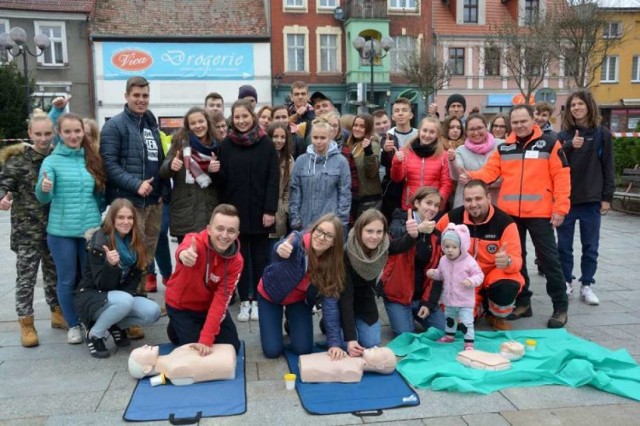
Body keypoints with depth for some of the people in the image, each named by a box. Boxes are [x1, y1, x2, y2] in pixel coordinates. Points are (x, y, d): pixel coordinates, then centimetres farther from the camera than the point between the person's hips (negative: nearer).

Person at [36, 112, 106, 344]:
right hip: (61, 232, -2)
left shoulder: (93, 159, 6)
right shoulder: (52, 161, -4)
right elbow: (44, 198, -12)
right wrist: (44, 188, -33)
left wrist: (98, 216, 5)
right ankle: (73, 325, 25)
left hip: (91, 229, 3)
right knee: (67, 280, 8)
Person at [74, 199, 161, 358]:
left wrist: (127, 293, -15)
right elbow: (102, 284, -21)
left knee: (153, 312, -19)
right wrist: (110, 264, -40)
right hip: (91, 295, -5)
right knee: (124, 301, -37)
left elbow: (135, 277, 4)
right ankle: (94, 335, -12)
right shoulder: (99, 242, -19)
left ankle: (116, 325, 7)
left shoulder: (135, 242, -1)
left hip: (122, 295, 6)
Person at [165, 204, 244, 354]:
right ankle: (175, 329, 21)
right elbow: (184, 249, -56)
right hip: (180, 306, -3)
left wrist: (206, 339, -30)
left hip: (210, 305, 3)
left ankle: (202, 332, 30)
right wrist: (184, 254, -82)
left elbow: (221, 299, -24)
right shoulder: (195, 241, -31)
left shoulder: (236, 261, -22)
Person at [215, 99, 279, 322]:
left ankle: (257, 300, 19)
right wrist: (215, 170, -18)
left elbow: (273, 178, -5)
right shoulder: (226, 144, 4)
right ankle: (244, 301, 18)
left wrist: (270, 210, -11)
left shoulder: (265, 143, -1)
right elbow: (222, 179, 4)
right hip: (235, 209, 2)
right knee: (240, 257, 8)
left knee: (259, 257, 7)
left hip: (259, 210, -1)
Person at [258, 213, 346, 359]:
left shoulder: (332, 263, -24)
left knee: (303, 349, -4)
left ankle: (291, 322, 27)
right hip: (271, 294, -2)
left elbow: (330, 303, -26)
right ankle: (272, 322, 26)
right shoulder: (298, 240, -31)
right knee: (272, 351, -5)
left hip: (298, 299, 3)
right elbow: (280, 248, -51)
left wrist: (335, 342, -34)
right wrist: (280, 250, -77)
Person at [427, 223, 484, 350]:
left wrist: (471, 281, -32)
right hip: (449, 299, 6)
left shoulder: (469, 261, -18)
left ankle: (469, 344, 6)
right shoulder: (443, 260, -1)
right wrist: (433, 273, -5)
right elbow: (441, 274, 15)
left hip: (465, 301, -6)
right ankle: (449, 336, 46)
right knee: (449, 319, 25)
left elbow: (479, 275, -14)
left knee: (466, 323, -4)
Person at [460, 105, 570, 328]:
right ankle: (522, 302, 25)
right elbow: (490, 171, 2)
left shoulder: (549, 144, 0)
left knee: (549, 258, 2)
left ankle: (560, 306, 13)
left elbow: (561, 177, -4)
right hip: (510, 213, 4)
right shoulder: (504, 148, 11)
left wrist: (560, 208, -10)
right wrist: (471, 176, -18)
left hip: (540, 213, -4)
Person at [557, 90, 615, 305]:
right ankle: (566, 282, 22)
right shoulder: (563, 135, 4)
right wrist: (569, 146, -22)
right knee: (564, 246, 8)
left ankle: (586, 286, 17)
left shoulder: (602, 133, 1)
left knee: (590, 247, 6)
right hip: (565, 198, 1)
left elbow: (608, 167, 1)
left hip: (591, 199, -1)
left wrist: (607, 197, -3)